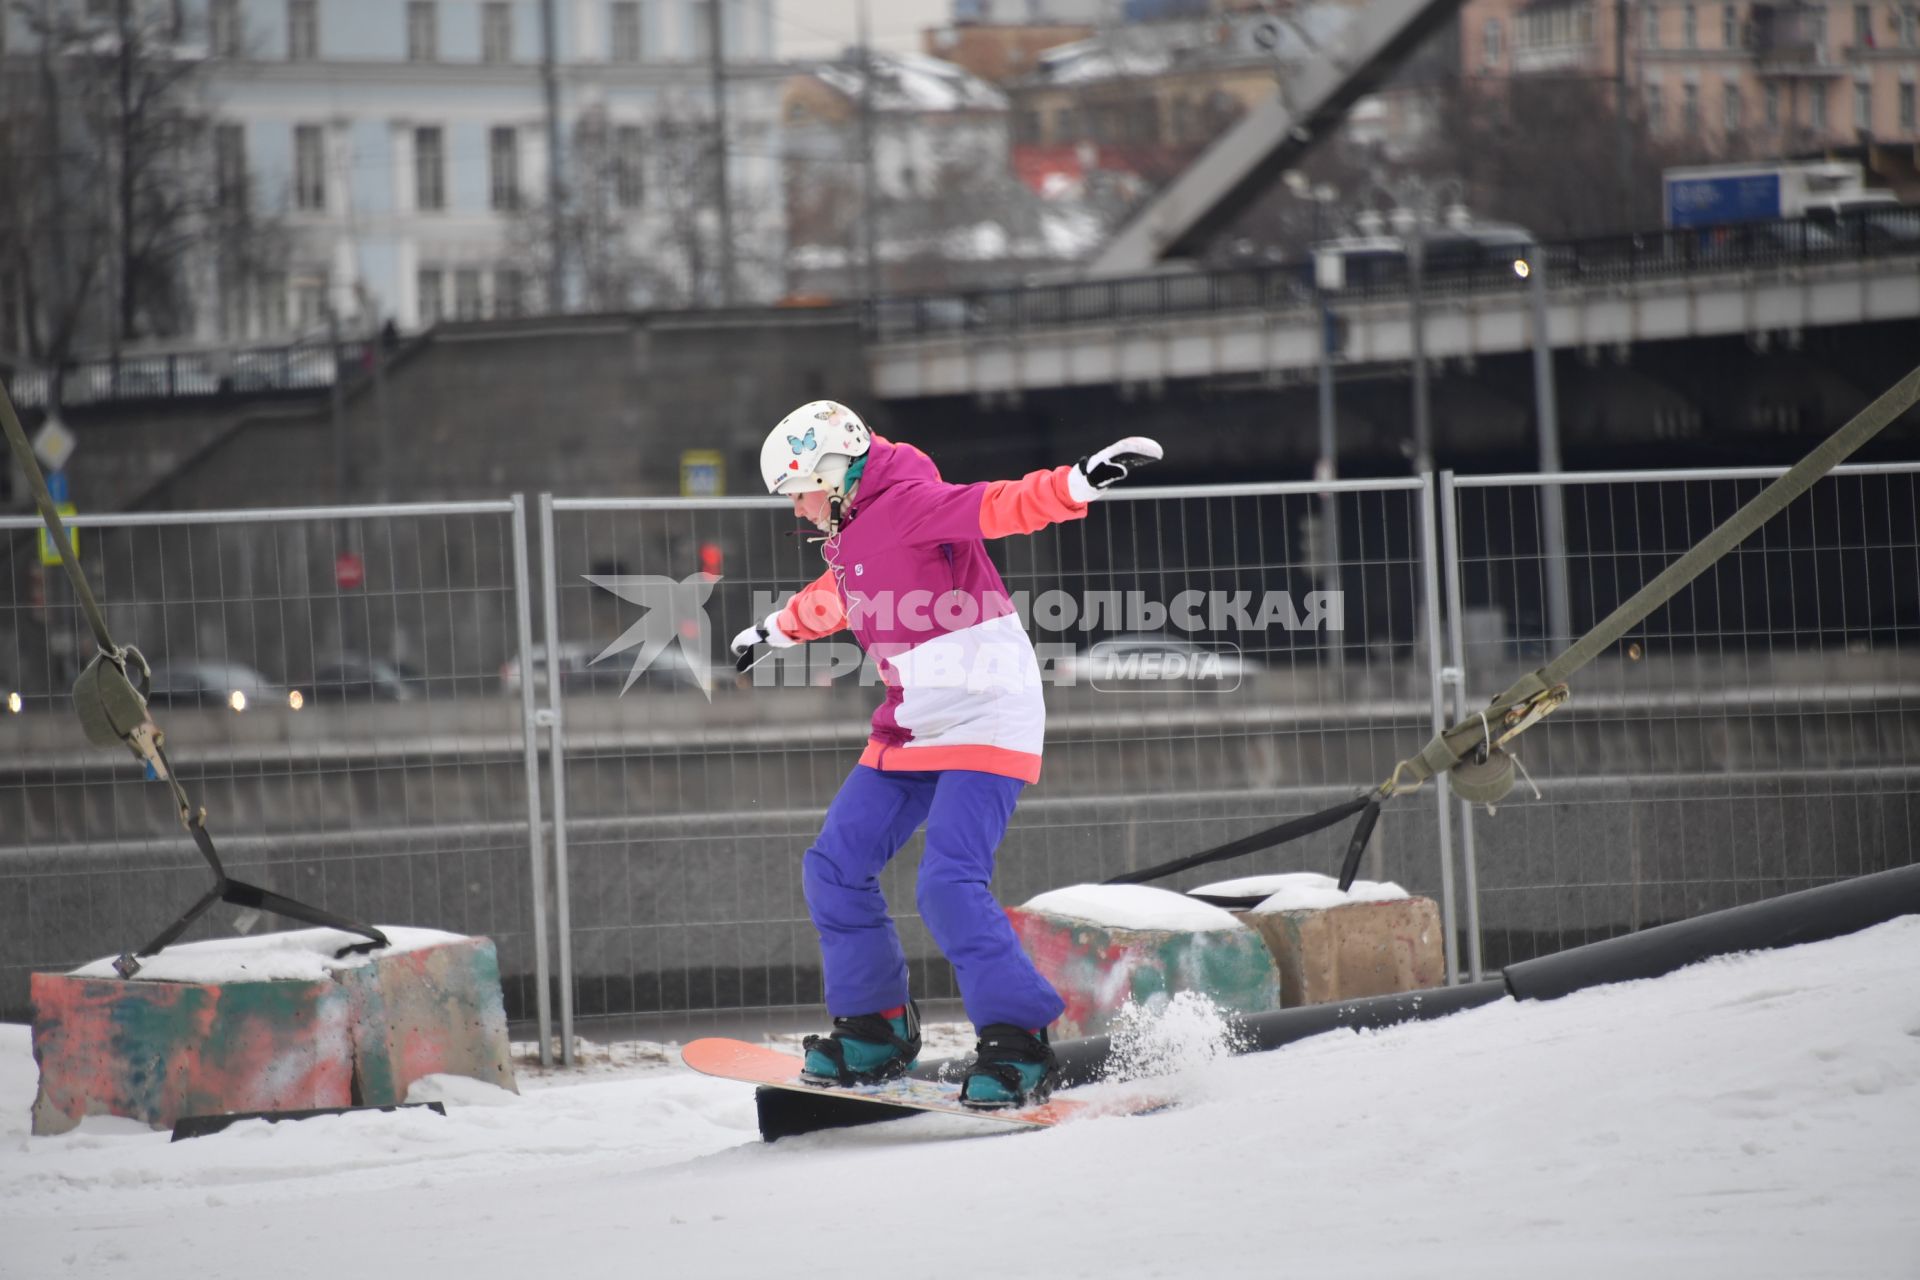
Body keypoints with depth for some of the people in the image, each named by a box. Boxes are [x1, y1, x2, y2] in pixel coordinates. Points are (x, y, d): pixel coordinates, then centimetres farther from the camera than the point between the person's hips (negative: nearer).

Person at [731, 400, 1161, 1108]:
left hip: (984, 719, -10)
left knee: (949, 883, -21)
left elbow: (998, 506, -29)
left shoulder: (908, 503, -15)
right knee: (835, 868, 7)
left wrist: (1083, 480, -46)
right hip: (912, 724, 10)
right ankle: (877, 1029, 18)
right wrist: (774, 629, 52)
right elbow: (834, 598, 35)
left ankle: (1018, 1044, -13)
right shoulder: (852, 533, 13)